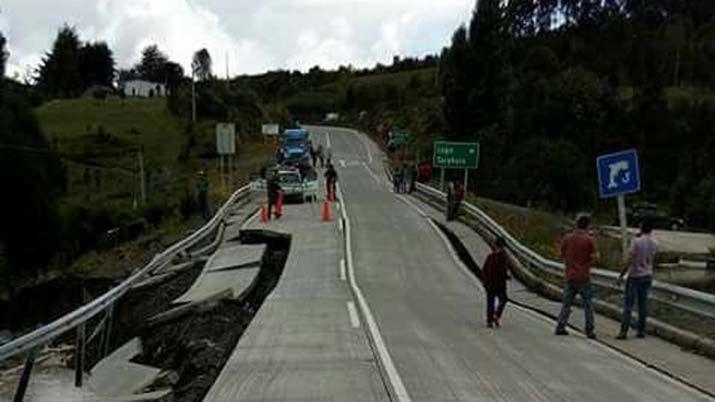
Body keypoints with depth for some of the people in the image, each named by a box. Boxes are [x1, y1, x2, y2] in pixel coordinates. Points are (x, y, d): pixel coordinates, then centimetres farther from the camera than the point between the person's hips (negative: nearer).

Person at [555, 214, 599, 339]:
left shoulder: (568, 238, 2)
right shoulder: (589, 239, -10)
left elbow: (562, 255, 9)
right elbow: (595, 257, -9)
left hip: (570, 276, 4)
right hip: (583, 277, -4)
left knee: (567, 303, 12)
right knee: (588, 305, 5)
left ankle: (560, 327, 10)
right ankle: (590, 331, 5)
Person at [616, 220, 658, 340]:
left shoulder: (637, 241, -15)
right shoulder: (655, 244, 2)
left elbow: (629, 260, -15)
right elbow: (652, 259, 13)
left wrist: (621, 275, -10)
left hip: (635, 276, -5)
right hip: (648, 276, 5)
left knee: (628, 304, -3)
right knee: (643, 304, 11)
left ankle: (624, 331, -4)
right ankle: (641, 330, 14)